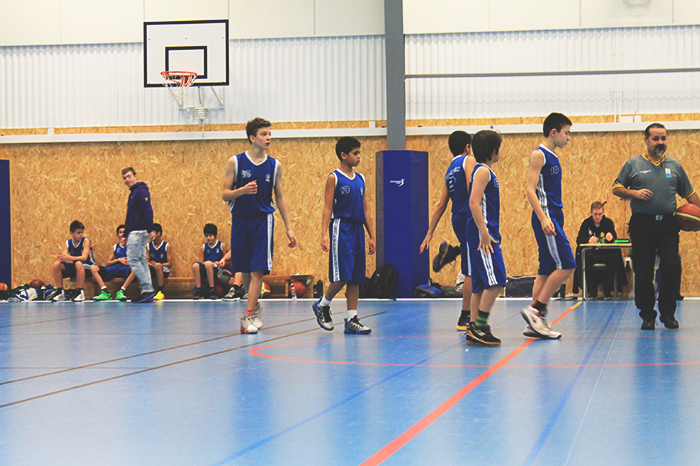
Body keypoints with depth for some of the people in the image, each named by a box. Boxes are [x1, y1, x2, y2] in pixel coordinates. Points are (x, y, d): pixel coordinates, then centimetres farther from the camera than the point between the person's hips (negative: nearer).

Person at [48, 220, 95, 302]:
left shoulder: (86, 241, -11)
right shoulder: (68, 243, 3)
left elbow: (84, 257, -24)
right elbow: (64, 255, -9)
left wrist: (69, 258, -40)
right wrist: (62, 257, -36)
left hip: (88, 268, -5)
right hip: (75, 268, 5)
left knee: (78, 263, -38)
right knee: (57, 264, -14)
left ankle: (80, 292, -35)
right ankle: (60, 291, -7)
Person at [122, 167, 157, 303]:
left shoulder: (140, 191, -10)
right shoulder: (133, 192, 20)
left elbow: (148, 210, -19)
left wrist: (150, 230, -25)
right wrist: (126, 234, 24)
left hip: (138, 231, -10)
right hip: (134, 232, 10)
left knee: (133, 259, -11)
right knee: (141, 260, 8)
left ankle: (147, 289, -12)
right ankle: (148, 292, 7)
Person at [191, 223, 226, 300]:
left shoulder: (222, 245, 8)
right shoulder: (204, 247, 16)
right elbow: (202, 261, 15)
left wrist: (221, 263, -11)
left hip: (217, 269, -3)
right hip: (205, 270, 3)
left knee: (208, 263, -38)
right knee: (195, 265, -29)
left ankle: (212, 290, -33)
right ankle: (198, 290, -27)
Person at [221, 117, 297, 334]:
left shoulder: (275, 165, 4)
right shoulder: (235, 162, -2)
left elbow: (280, 198, 10)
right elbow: (225, 194, -1)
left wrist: (289, 228, 6)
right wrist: (242, 190, -22)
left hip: (263, 220, 0)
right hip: (240, 219, 0)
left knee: (258, 269, -11)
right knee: (245, 270, 9)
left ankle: (248, 316, -11)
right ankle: (255, 307, 31)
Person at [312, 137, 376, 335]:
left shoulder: (360, 179, 15)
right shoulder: (334, 178, -3)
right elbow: (327, 207, -8)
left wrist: (371, 236, 15)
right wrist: (324, 234, -17)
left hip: (357, 229, 7)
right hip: (341, 228, -7)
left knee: (356, 278, 4)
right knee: (342, 276, -11)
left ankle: (351, 319, 7)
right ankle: (322, 305, 12)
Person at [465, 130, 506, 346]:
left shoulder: (487, 172, 20)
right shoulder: (483, 171, -11)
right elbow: (474, 203, -20)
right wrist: (484, 233, -24)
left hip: (487, 234, 10)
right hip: (483, 234, -10)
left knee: (481, 284, 9)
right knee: (495, 281, -13)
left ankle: (474, 330, 10)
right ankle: (479, 328, -13)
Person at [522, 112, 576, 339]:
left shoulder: (552, 157, 19)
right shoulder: (539, 155, -9)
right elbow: (531, 190, -16)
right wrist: (543, 218, -25)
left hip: (554, 218, 10)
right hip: (546, 218, -10)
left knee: (547, 272, 7)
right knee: (566, 266, -13)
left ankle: (536, 323, 8)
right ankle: (535, 310, -10)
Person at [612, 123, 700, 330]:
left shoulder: (675, 166, 12)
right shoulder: (633, 164, 7)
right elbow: (616, 188, 7)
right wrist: (634, 193, -10)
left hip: (668, 224, 1)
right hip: (642, 224, -1)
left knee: (672, 268, -9)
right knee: (643, 272, 1)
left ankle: (668, 313, 6)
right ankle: (647, 315, 13)